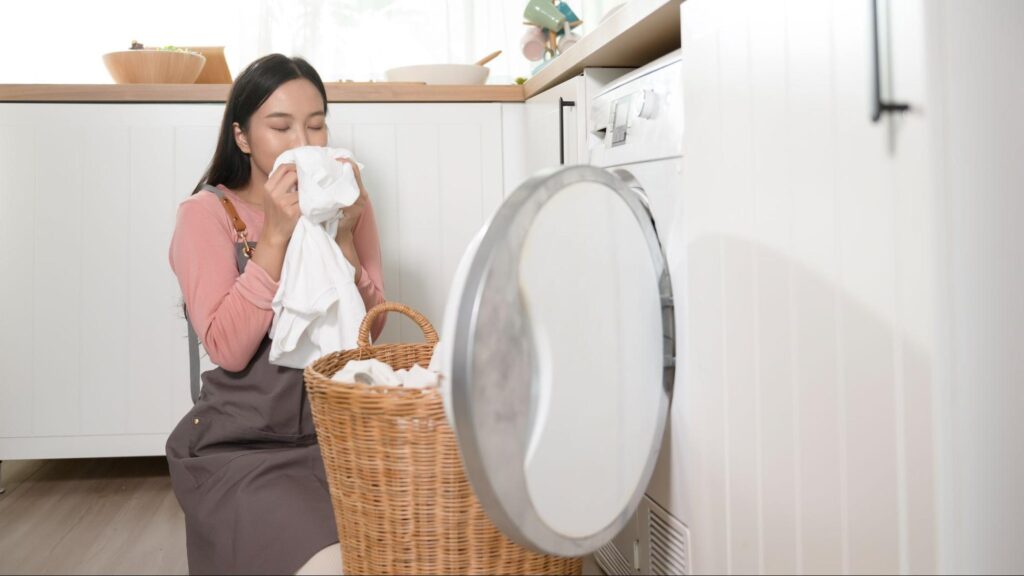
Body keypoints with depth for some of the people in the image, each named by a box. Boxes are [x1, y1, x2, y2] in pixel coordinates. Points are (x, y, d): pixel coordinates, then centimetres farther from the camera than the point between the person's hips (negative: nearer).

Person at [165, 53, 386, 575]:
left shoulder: (347, 205, 5)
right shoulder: (205, 214, -5)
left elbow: (369, 331, -2)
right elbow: (229, 350, -15)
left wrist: (342, 237, -15)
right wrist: (275, 236, -21)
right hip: (240, 447, -3)